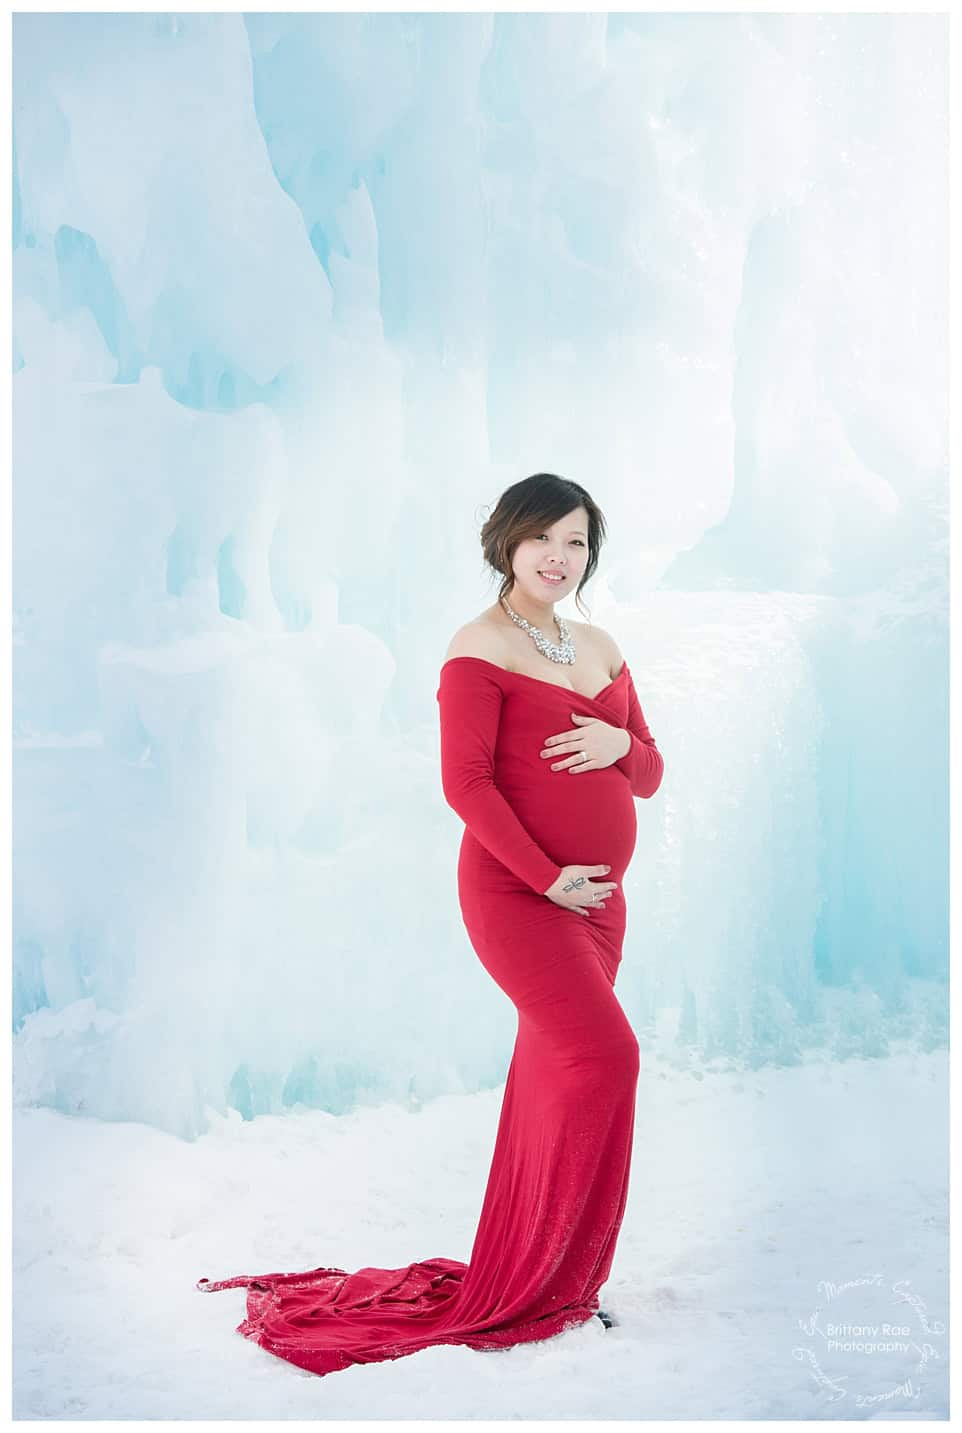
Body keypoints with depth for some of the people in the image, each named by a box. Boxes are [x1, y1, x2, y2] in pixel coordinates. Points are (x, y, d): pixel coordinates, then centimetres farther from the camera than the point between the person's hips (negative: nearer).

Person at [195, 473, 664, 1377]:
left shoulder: (600, 651, 14)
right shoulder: (481, 647, -7)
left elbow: (650, 776, 16)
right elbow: (465, 781, -14)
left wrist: (619, 744, -7)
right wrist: (546, 877, -17)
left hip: (598, 900, 7)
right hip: (514, 891, -7)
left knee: (555, 1078, 10)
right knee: (603, 1055, -16)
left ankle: (519, 1282, 23)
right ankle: (547, 1283, -1)